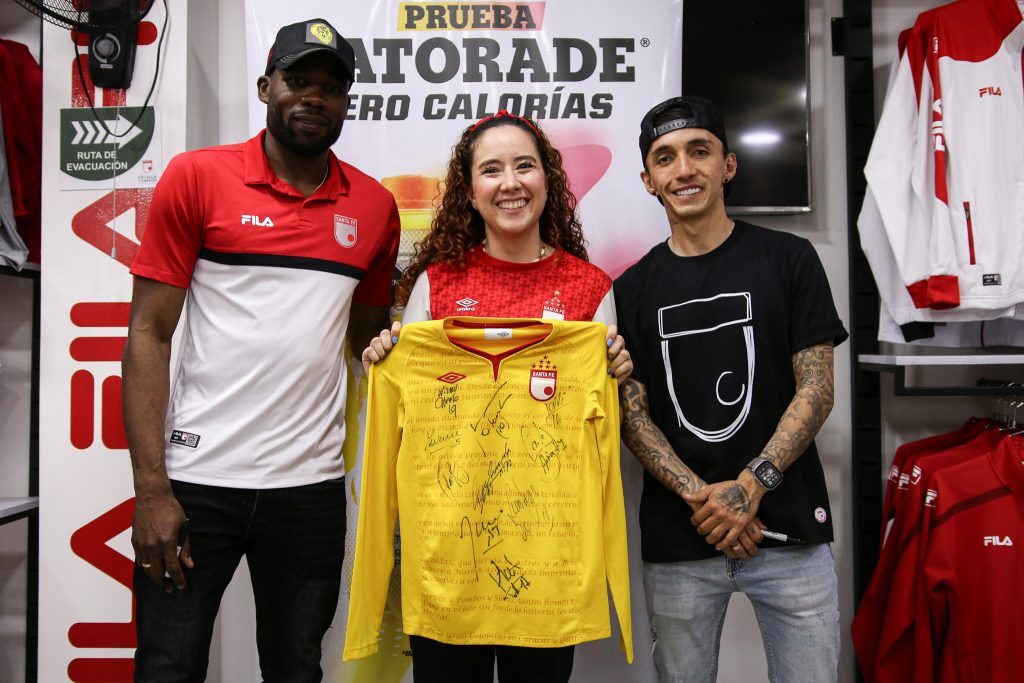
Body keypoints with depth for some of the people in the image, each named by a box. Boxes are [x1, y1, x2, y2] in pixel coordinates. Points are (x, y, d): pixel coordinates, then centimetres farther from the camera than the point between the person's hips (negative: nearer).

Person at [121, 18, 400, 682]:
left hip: (311, 484, 3)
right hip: (195, 477, -2)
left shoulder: (375, 206, 6)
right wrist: (150, 488, -10)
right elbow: (149, 333, -5)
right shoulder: (196, 177, -2)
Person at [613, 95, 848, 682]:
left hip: (790, 531, -1)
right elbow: (632, 414, 1)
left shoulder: (789, 259, 2)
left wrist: (749, 485, -14)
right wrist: (700, 496, -13)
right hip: (677, 543, 1)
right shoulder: (632, 288, 6)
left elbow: (816, 390, -2)